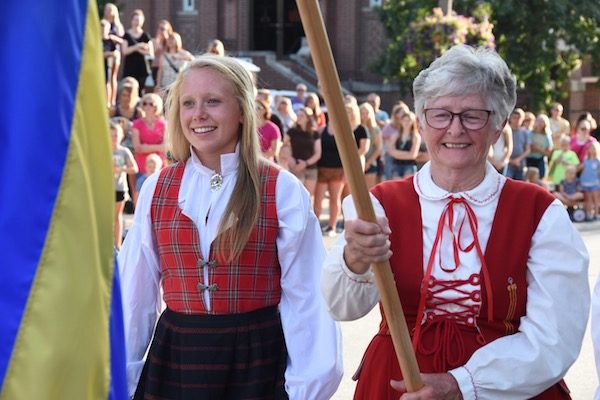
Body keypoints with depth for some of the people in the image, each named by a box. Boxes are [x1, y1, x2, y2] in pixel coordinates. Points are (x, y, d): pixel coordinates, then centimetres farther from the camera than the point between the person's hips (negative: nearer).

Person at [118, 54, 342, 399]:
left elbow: (306, 298, -6)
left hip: (256, 360, -2)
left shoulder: (282, 191, -6)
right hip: (176, 358, 3)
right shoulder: (156, 189, 2)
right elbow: (136, 292, 6)